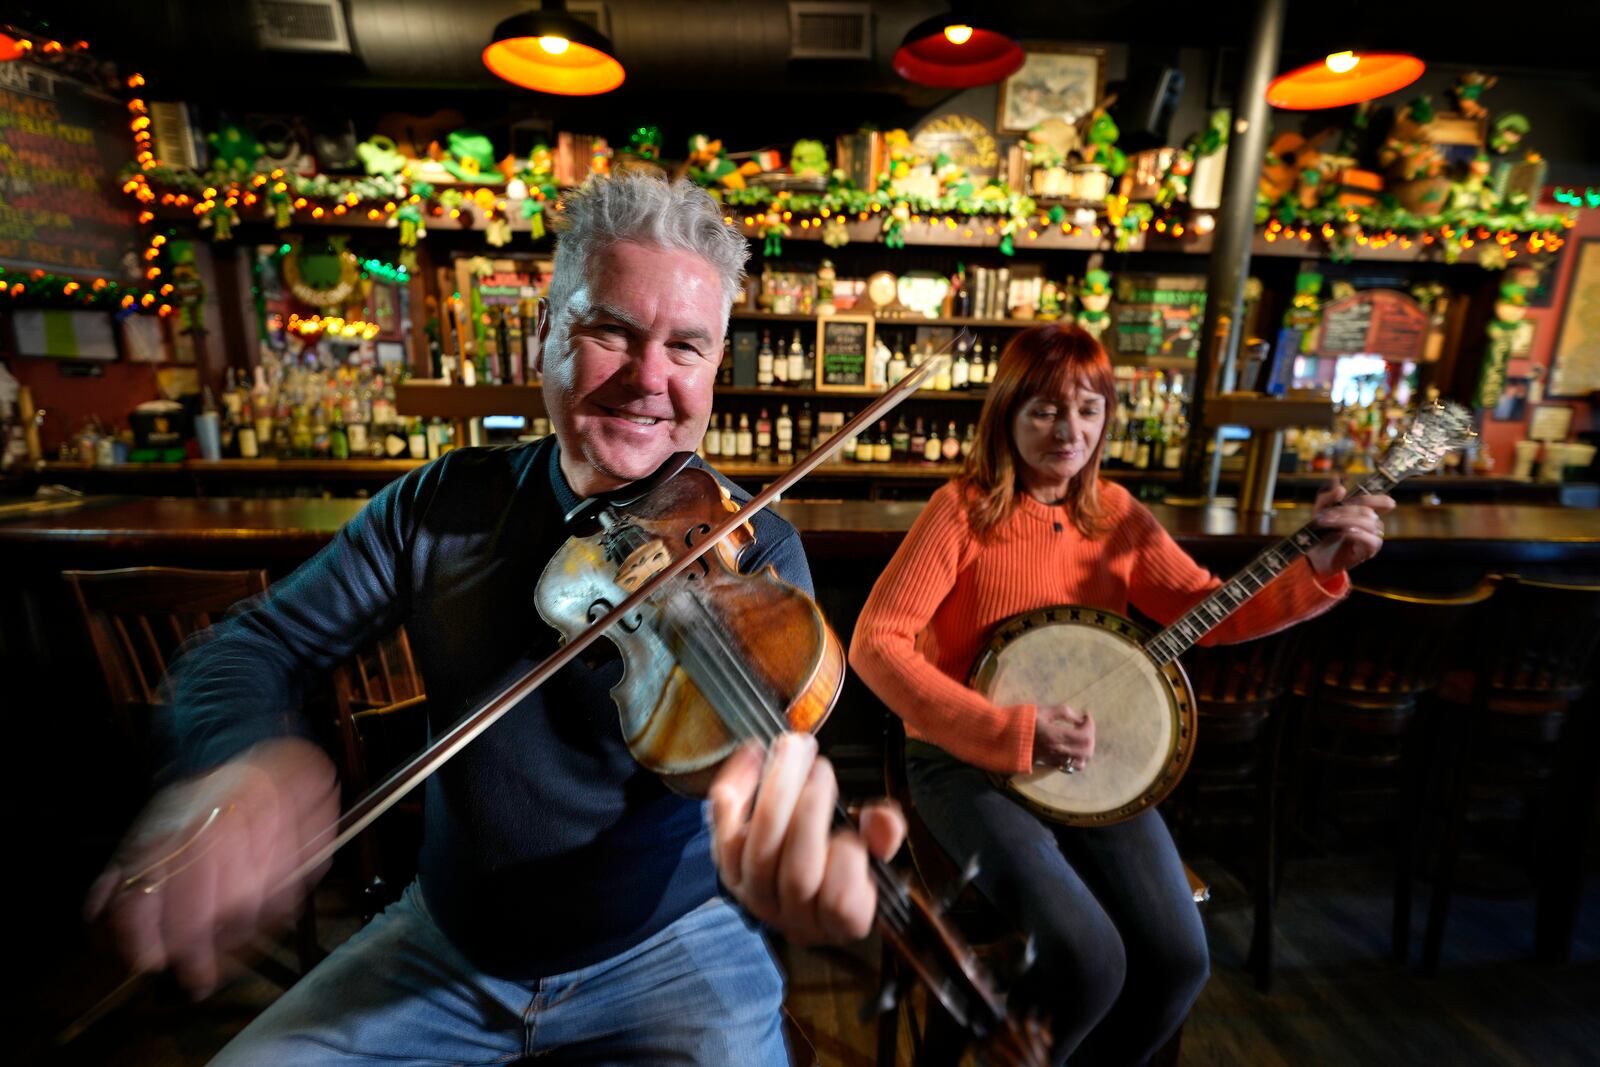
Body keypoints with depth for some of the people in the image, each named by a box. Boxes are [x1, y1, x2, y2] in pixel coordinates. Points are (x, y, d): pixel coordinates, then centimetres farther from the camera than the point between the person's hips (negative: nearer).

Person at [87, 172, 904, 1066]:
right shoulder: (442, 505, -4)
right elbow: (258, 644, -2)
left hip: (666, 949, -2)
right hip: (446, 944, 4)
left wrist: (783, 861, -47)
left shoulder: (753, 551, -15)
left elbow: (768, 754, -23)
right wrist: (232, 756, -25)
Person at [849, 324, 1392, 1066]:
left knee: (1178, 958, -6)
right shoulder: (966, 508, -13)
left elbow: (1210, 613, 6)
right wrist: (1012, 732, -25)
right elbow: (876, 643, -21)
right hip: (971, 761, -5)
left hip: (1090, 760, 6)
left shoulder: (1115, 513, 5)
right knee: (1090, 961, -20)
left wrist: (1319, 568, -10)